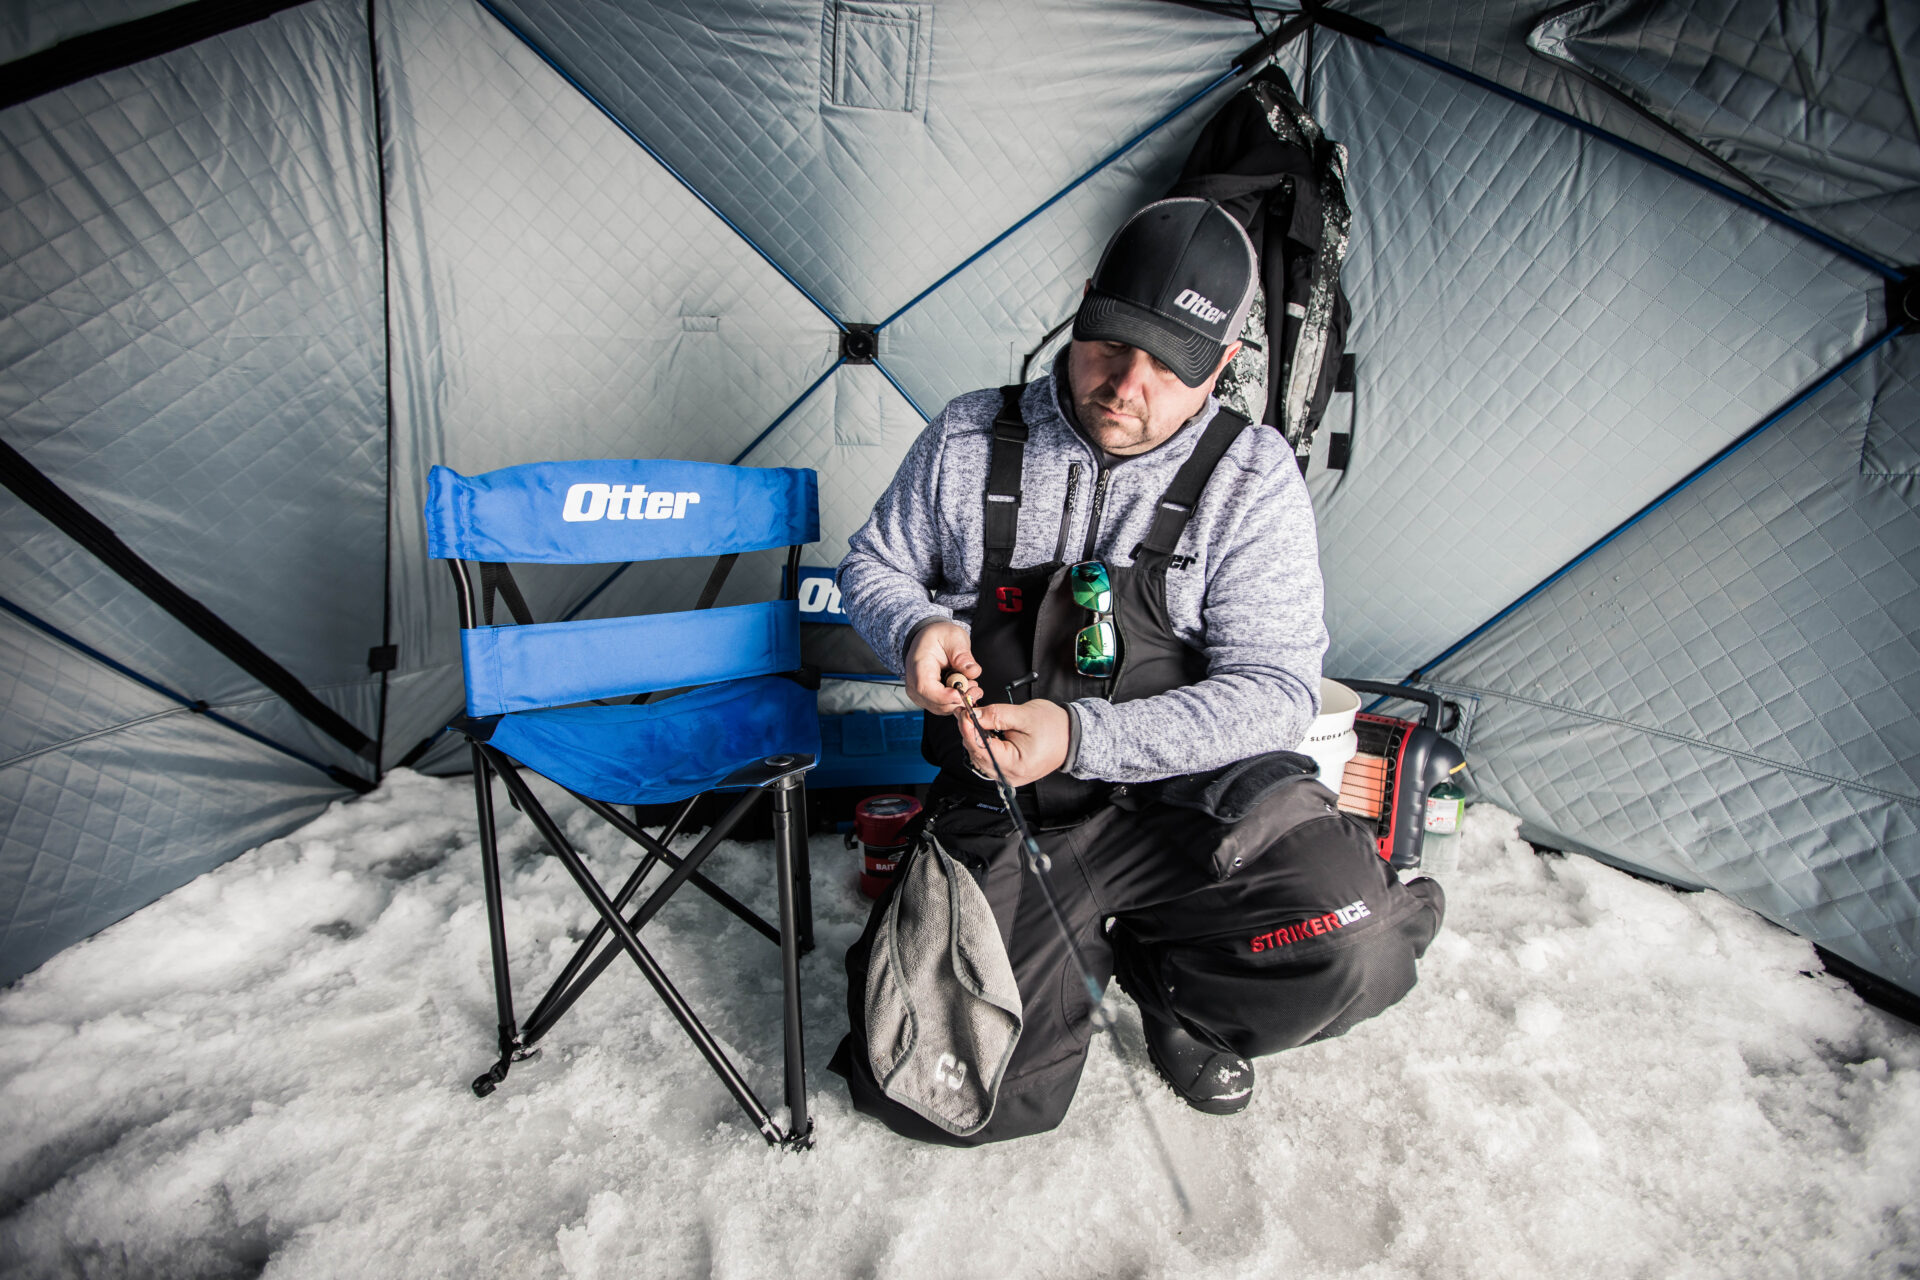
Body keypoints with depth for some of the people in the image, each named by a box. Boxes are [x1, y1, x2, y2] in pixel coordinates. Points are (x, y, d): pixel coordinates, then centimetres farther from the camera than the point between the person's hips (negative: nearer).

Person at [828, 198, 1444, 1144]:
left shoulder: (1251, 478, -6)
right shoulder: (970, 440, -1)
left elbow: (1274, 688, -12)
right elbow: (873, 568, 13)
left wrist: (1082, 738, -24)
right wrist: (920, 629, -12)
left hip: (1192, 793, 0)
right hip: (1001, 817, 1)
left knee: (1355, 952, -25)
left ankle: (1161, 974, 9)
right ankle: (1080, 943, 21)